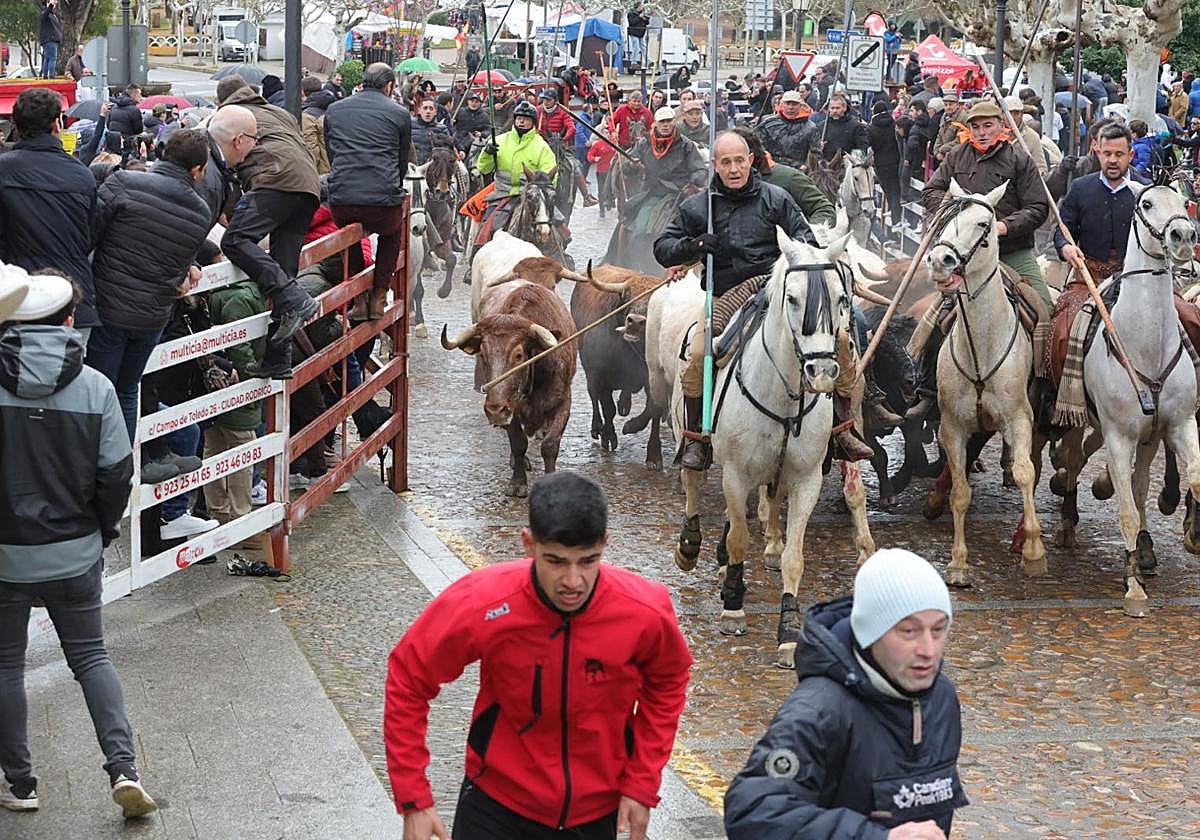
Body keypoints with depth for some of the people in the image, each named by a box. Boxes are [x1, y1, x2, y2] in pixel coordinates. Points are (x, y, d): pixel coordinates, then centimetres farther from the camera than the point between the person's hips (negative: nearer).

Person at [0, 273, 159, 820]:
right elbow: (116, 473, -6)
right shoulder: (93, 387, -9)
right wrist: (101, 530, 11)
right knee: (91, 657, 15)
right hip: (75, 554, 1)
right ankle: (123, 766, 1)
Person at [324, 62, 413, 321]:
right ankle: (378, 296, 22)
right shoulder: (399, 114, 7)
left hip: (341, 202, 2)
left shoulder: (334, 110, 15)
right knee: (392, 232, 32)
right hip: (383, 202, -2)